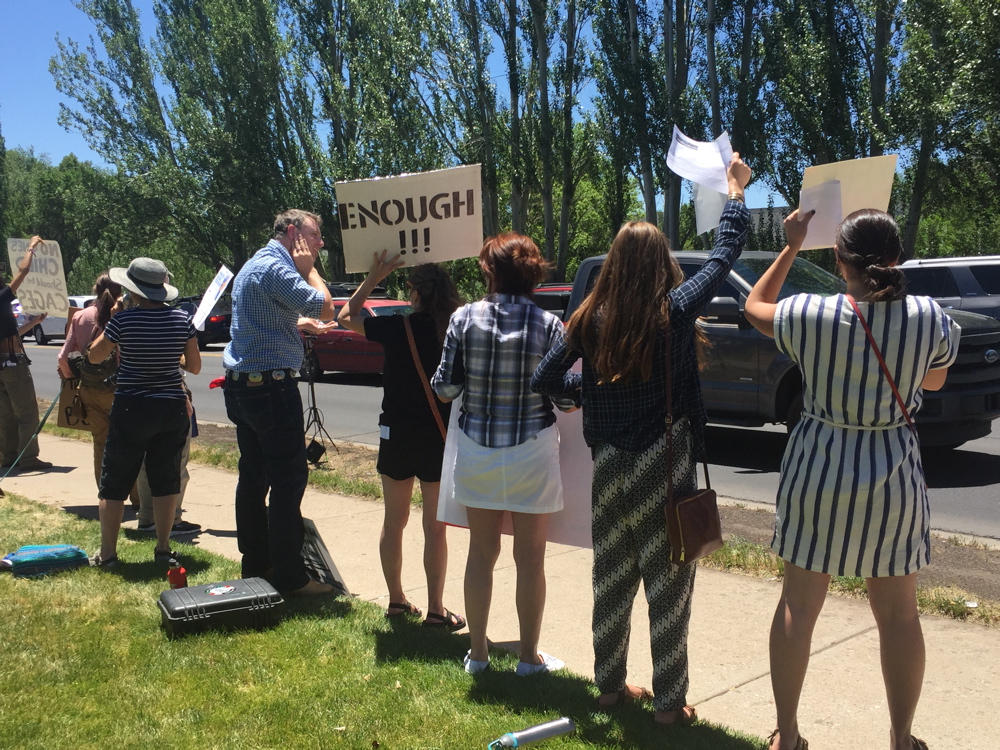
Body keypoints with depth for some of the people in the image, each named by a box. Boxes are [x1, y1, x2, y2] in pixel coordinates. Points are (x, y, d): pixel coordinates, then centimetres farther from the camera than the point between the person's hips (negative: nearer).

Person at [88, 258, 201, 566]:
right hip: (173, 409, 3)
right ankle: (163, 548, 17)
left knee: (115, 484, 9)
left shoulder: (123, 319, -12)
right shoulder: (182, 319, -3)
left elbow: (95, 356, 1)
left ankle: (107, 553, 13)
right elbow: (195, 366, 3)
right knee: (165, 481, 13)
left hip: (132, 409, -3)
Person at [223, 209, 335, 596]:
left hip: (242, 384, 11)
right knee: (289, 478, -6)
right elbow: (324, 308, -19)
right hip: (271, 385, -11)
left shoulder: (255, 264, 19)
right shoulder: (276, 267, -14)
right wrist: (308, 268, -5)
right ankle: (289, 575, -2)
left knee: (253, 475, 14)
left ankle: (255, 563, 23)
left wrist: (305, 324, 23)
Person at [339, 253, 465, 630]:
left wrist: (373, 278, 11)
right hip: (441, 439, 0)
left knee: (394, 521, 16)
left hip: (397, 436, 0)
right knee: (435, 526, 7)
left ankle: (396, 599, 25)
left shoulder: (397, 327, -9)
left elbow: (346, 316, 7)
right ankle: (436, 609, 11)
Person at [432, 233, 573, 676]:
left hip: (476, 450, 2)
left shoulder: (465, 318, -6)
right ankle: (529, 656, 21)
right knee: (530, 557, 10)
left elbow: (444, 388, -4)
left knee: (481, 552, 14)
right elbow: (566, 397, -9)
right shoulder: (548, 325, -9)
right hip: (532, 452, -2)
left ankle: (477, 652, 24)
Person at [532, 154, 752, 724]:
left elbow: (544, 380, 3)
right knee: (668, 589, 7)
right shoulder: (676, 311, -11)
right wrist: (736, 192, 15)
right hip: (665, 468, -3)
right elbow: (726, 254, 0)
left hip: (608, 468, 4)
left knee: (612, 582, 16)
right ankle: (669, 703, 17)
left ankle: (611, 686, 30)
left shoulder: (591, 319, -3)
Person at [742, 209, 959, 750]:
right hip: (892, 477, 1)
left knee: (798, 605, 12)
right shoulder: (930, 318, -9)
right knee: (898, 614, 15)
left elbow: (754, 306, 8)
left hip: (818, 472, 0)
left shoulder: (809, 315, -13)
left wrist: (791, 247, 14)